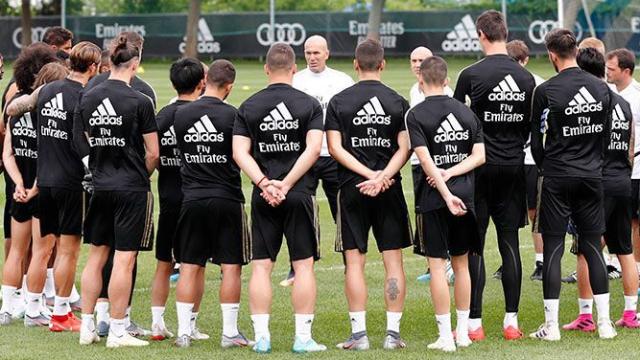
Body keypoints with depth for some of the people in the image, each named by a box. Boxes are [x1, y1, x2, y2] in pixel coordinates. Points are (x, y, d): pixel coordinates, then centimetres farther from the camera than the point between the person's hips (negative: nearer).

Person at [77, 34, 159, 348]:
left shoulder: (87, 99, 2)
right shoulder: (139, 102, -13)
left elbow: (86, 143, 10)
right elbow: (153, 153, -8)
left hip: (100, 187, 5)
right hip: (131, 188, -5)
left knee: (96, 256, 13)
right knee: (124, 259, -1)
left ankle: (87, 327, 16)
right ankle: (117, 331, 1)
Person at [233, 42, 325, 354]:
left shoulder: (248, 106, 4)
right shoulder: (309, 105, -1)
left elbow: (240, 152, -5)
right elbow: (314, 149, -12)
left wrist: (264, 184, -10)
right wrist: (286, 184, -12)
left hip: (263, 198, 2)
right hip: (300, 195, -2)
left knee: (261, 266, 5)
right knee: (304, 265, 3)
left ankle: (261, 336, 3)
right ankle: (303, 338, 1)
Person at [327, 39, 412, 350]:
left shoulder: (339, 102, -1)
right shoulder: (398, 102, 2)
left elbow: (335, 147, -6)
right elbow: (404, 148, -6)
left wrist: (370, 174, -9)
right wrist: (383, 176, -13)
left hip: (352, 189, -1)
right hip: (390, 190, 1)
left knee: (354, 262, 2)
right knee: (393, 260, 5)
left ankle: (359, 333, -2)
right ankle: (393, 333, 3)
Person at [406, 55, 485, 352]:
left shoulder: (416, 115, -7)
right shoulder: (466, 112, 8)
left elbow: (426, 160, -15)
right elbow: (479, 155, 2)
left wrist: (446, 193, -18)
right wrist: (451, 174, -6)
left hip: (434, 198, -5)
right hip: (466, 194, 5)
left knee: (437, 264, -1)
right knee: (461, 263, 13)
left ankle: (445, 336, -2)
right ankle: (463, 332, 18)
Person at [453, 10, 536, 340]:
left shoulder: (471, 75, -10)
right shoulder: (526, 78, 3)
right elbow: (531, 127, 9)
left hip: (480, 166, -4)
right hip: (514, 166, 4)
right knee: (509, 242, 7)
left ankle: (474, 322, 0)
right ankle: (511, 320, 7)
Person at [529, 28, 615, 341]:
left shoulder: (546, 91, -10)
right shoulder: (601, 89, 2)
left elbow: (536, 139, -3)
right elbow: (606, 136, 11)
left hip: (558, 177, -4)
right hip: (592, 176, 4)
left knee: (552, 249, 0)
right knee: (593, 247, 9)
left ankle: (551, 325, -1)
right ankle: (604, 323, 8)